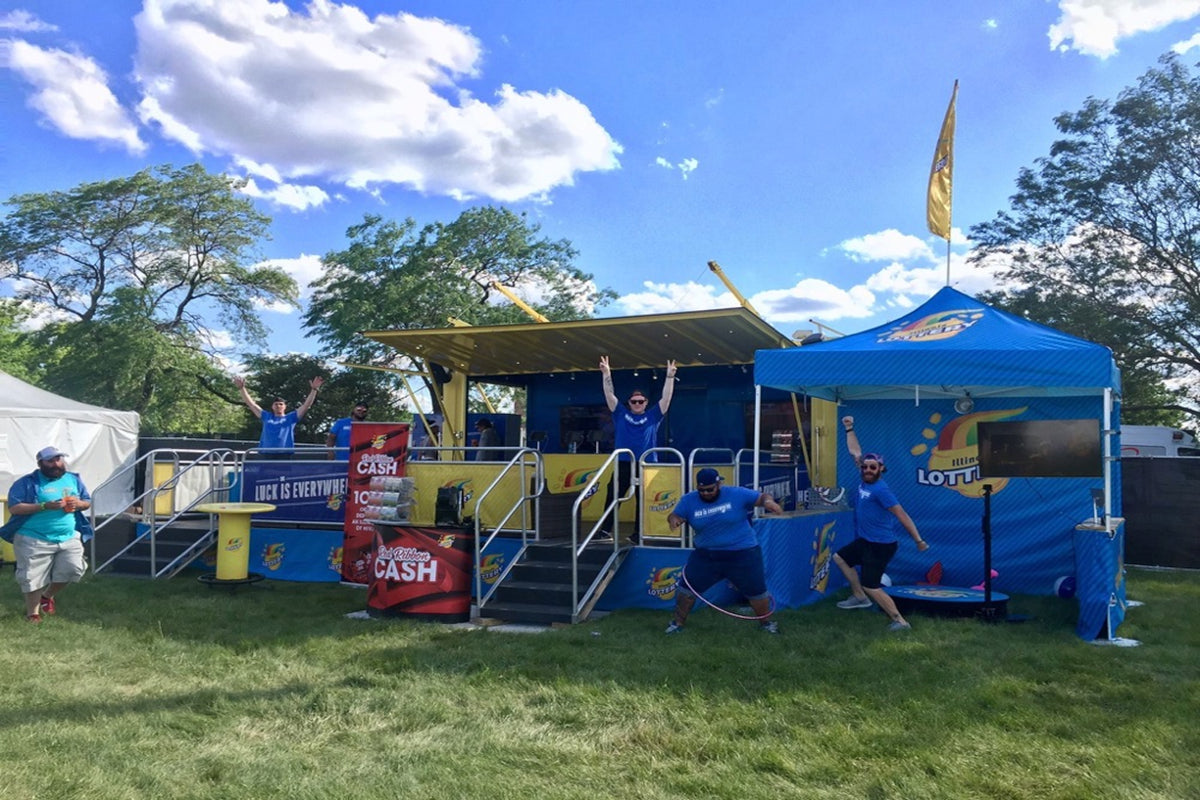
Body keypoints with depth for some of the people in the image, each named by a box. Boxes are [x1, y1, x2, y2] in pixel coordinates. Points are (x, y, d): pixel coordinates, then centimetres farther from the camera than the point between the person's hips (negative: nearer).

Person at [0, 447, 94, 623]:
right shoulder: (28, 482, -6)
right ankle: (32, 612, 19)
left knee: (73, 569, -2)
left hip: (69, 537, 4)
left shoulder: (74, 479, 9)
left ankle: (47, 596, 24)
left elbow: (88, 502, 17)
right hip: (34, 539, -4)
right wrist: (44, 506, -22)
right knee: (33, 577, 2)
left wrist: (79, 504, -8)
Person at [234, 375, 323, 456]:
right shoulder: (266, 417, 16)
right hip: (267, 454, 2)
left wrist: (314, 390, -8)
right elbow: (251, 403, 16)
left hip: (285, 454, -2)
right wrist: (242, 388, 9)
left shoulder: (291, 417, 10)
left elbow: (306, 405, 3)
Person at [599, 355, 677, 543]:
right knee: (612, 498, 2)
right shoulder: (621, 414, 8)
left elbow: (666, 399, 0)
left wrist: (670, 376, -8)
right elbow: (609, 395, 3)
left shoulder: (653, 416, 7)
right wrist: (606, 373, -7)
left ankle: (639, 533, 16)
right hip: (623, 464, 1)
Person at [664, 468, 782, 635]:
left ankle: (766, 622, 32)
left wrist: (768, 501, -31)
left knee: (756, 590, 7)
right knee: (687, 587, 2)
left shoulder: (737, 494, -10)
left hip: (743, 555, -2)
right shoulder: (689, 500, -2)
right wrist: (674, 519, -28)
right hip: (705, 556, 2)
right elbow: (675, 515, -3)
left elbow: (762, 497, -7)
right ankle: (678, 622, 21)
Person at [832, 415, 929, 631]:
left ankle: (899, 621, -4)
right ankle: (860, 597, 27)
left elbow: (902, 515, -22)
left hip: (880, 545, -10)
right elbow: (855, 451, 13)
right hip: (866, 541, 10)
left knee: (870, 586, -10)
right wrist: (849, 429, 14)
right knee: (839, 557, 24)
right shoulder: (866, 478, 2)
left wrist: (918, 540, -23)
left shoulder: (880, 490, -21)